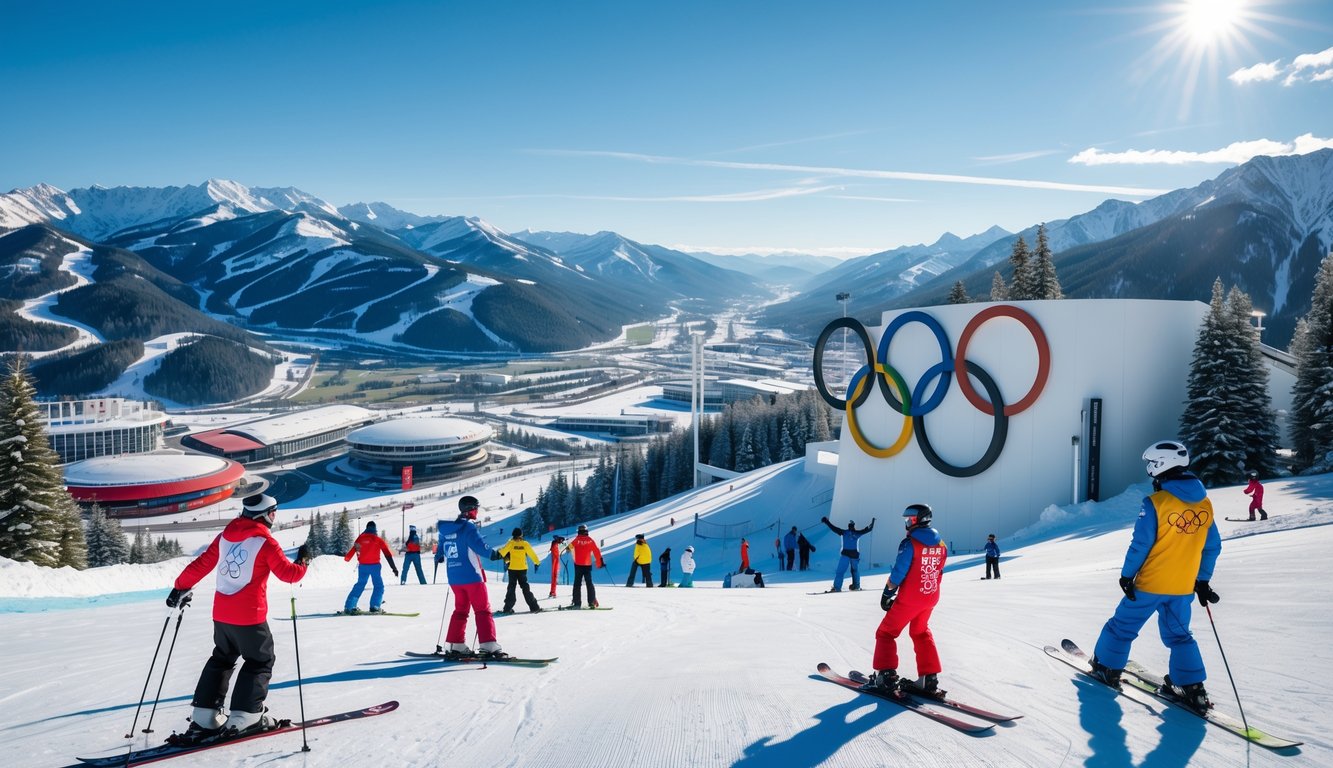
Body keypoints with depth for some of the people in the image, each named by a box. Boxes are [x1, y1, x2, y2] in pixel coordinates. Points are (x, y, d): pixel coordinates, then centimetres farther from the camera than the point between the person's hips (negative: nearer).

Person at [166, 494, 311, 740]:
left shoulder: (225, 536, 6)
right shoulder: (265, 541, -11)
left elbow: (201, 565, 9)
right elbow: (289, 573, -10)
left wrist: (181, 587, 22)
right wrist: (303, 562, 9)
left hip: (221, 614, 6)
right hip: (250, 616, -6)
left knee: (221, 659, 21)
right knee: (261, 661, 8)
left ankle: (204, 718, 18)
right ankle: (244, 718, 3)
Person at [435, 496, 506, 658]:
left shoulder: (446, 529, 11)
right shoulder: (468, 527, -12)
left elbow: (441, 549, 22)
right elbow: (479, 545, -24)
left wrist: (439, 557, 43)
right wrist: (494, 554, -14)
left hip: (454, 578, 7)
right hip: (471, 576, -7)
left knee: (460, 610, 18)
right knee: (483, 610, -3)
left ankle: (454, 646, 15)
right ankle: (488, 646, -10)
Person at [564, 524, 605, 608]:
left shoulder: (577, 540, -7)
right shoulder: (590, 540, -3)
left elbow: (570, 546, 8)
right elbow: (596, 551, -3)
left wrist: (567, 548, 32)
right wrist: (601, 562, 2)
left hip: (578, 565, -1)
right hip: (588, 565, 2)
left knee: (577, 584, 4)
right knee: (589, 583, 8)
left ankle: (577, 603, -1)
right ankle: (592, 602, 1)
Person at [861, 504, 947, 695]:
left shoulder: (910, 543, -17)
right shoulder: (940, 545, 5)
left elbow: (898, 573, -16)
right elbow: (939, 572, 11)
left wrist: (886, 595, -5)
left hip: (909, 598, -7)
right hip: (930, 598, 7)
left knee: (886, 633, 6)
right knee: (921, 633, 23)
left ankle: (887, 676, -2)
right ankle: (930, 679, 18)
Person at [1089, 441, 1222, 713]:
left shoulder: (1156, 503, -19)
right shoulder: (1205, 504, 1)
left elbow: (1141, 544, -17)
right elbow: (1212, 547, 8)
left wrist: (1127, 575, -6)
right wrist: (1203, 581, 18)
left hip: (1150, 583, -5)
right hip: (1184, 588, 5)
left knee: (1123, 626, 13)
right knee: (1178, 634, 20)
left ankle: (1107, 668, 24)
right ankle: (1192, 688, 16)